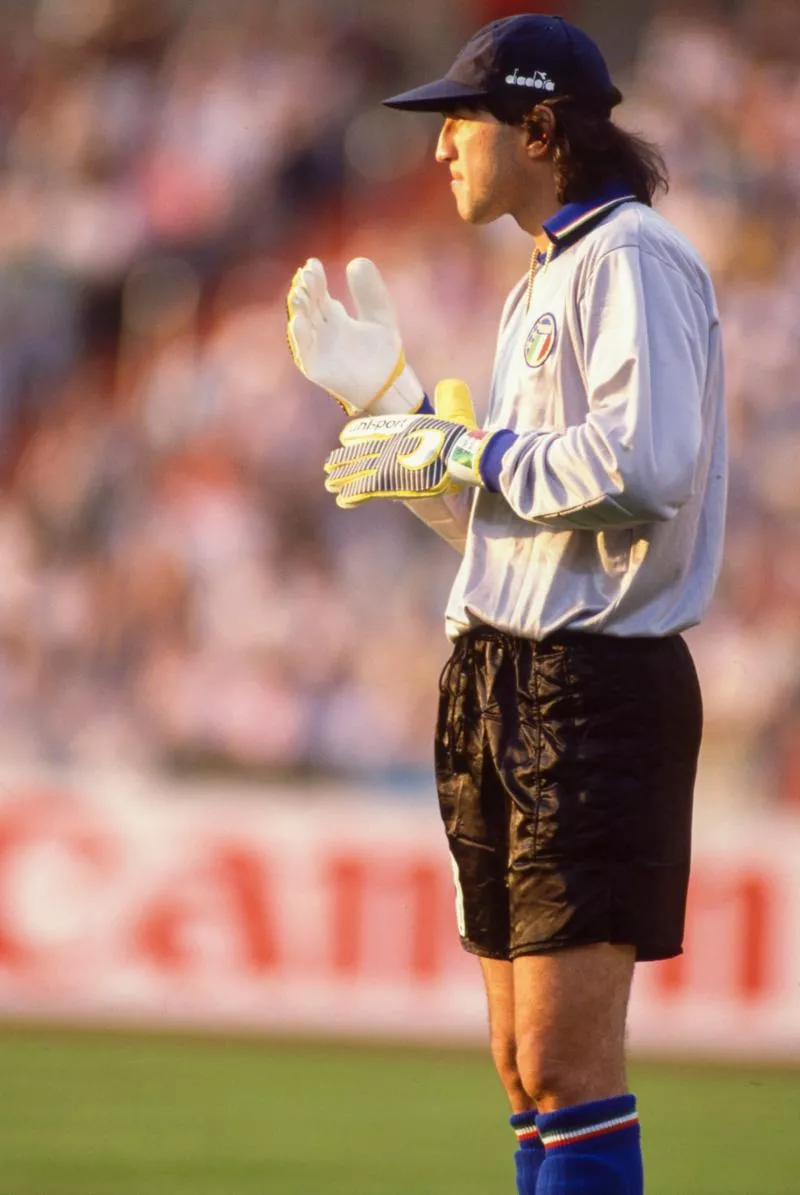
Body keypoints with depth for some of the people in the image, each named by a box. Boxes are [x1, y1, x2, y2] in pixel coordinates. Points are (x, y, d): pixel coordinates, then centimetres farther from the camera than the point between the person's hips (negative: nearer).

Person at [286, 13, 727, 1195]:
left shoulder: (633, 259, -10)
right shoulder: (546, 281, 20)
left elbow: (644, 465, -24)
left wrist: (457, 453, -14)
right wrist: (382, 396, 16)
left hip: (598, 688, -10)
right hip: (502, 685, 10)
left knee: (565, 1066, -13)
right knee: (524, 1065, 9)